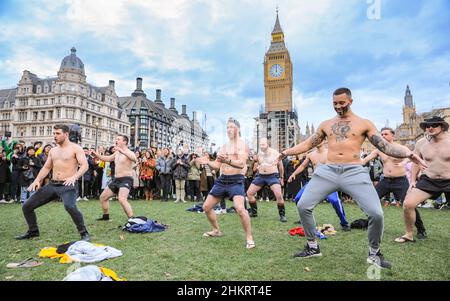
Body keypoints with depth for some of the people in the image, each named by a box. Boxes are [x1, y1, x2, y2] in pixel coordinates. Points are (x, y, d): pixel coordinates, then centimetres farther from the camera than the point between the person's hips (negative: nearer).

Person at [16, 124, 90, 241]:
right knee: (27, 206, 7)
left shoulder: (75, 148, -6)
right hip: (52, 185, 7)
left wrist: (74, 177, -33)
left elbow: (85, 165, -17)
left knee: (69, 206, -36)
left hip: (68, 186, -7)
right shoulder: (53, 150, 14)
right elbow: (46, 168, 20)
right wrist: (37, 180, 4)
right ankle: (33, 231, 31)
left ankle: (84, 233, -19)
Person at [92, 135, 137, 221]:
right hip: (116, 179, 9)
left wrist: (122, 151, -46)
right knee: (103, 197, 17)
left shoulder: (129, 153, -12)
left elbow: (134, 159, -35)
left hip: (126, 180, -9)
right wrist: (96, 155, 16)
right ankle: (105, 216, 36)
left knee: (122, 199, -31)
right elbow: (107, 159, 29)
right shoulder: (116, 153, 14)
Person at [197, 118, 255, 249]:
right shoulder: (224, 146, 15)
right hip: (222, 180, 7)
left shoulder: (242, 144, -5)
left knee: (240, 208, -27)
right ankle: (216, 230, 32)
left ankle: (249, 238, -9)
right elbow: (217, 165, 15)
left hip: (236, 180, -7)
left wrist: (227, 160, -37)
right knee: (206, 207, 10)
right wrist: (207, 162, -5)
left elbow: (241, 163, -20)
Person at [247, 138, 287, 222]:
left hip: (273, 176, -5)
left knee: (279, 195, -24)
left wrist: (281, 177, 11)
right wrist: (257, 167, 0)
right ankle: (254, 212, 20)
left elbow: (281, 166, 7)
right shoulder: (258, 154, 6)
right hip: (260, 176, 5)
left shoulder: (275, 153, -4)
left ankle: (282, 215, -4)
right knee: (249, 193, 2)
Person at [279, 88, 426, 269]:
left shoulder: (364, 124, 8)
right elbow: (308, 144, 19)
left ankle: (374, 253, 15)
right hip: (327, 171, 3)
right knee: (303, 206, -5)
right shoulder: (326, 124, 15)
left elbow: (385, 146, 3)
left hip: (354, 172, -2)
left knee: (376, 214, -14)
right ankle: (313, 247, 16)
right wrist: (287, 152, 14)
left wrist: (408, 153, -13)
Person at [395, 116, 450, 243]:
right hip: (428, 180, 2)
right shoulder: (421, 143, 1)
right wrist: (413, 180, 8)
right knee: (408, 204, -10)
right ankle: (409, 235, 9)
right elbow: (416, 162, 13)